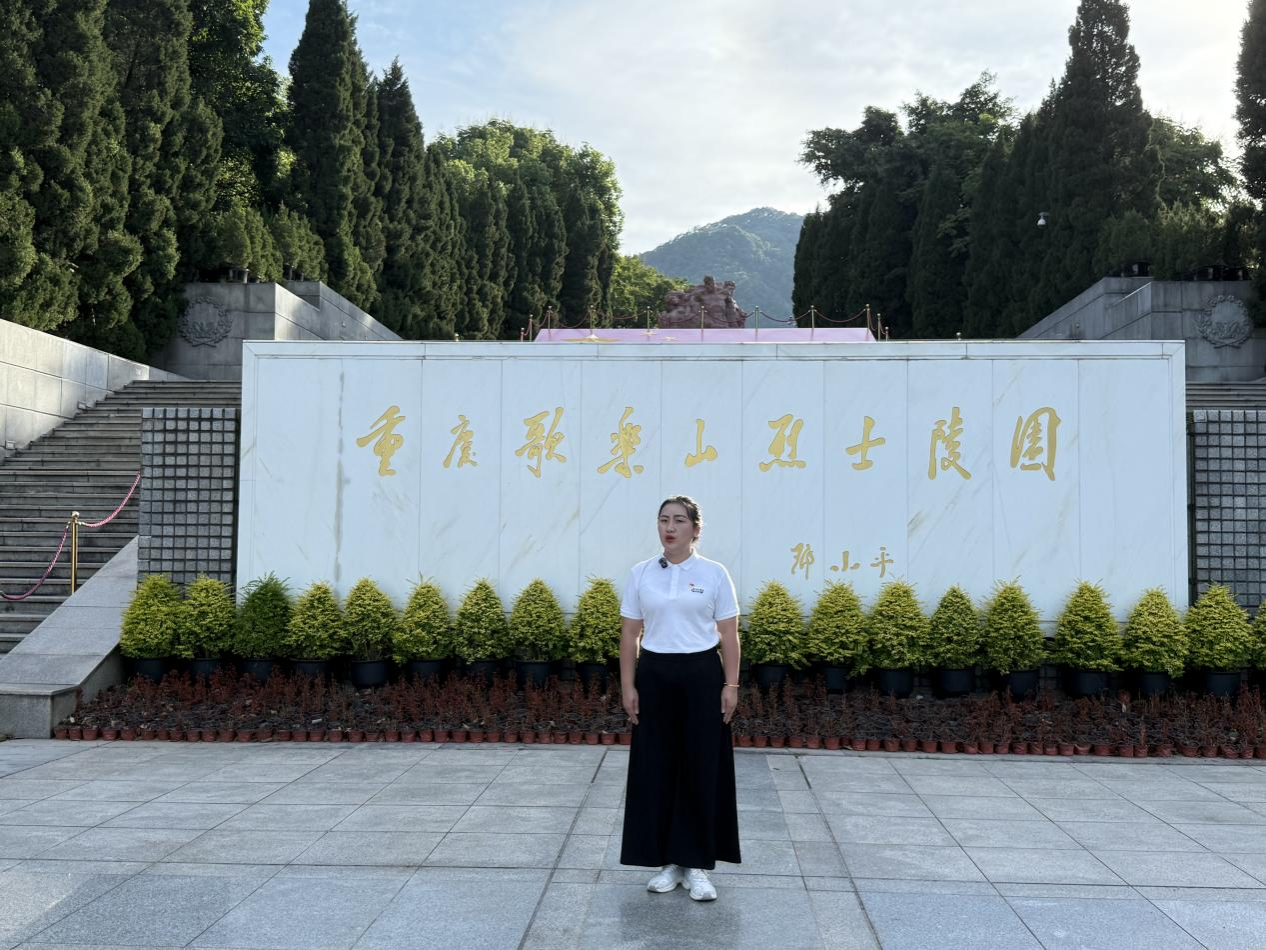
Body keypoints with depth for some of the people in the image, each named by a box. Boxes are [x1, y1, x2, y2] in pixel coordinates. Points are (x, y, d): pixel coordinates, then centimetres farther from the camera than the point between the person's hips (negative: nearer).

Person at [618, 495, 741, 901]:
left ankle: (697, 864, 12)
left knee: (701, 768, 1)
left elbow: (729, 634, -1)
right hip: (655, 675, 2)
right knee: (656, 768, 5)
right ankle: (667, 860, 19)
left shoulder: (714, 573, -2)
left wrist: (731, 685, -6)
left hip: (701, 676, -2)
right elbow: (629, 633, 4)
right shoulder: (640, 574, 3)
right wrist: (628, 686, -1)